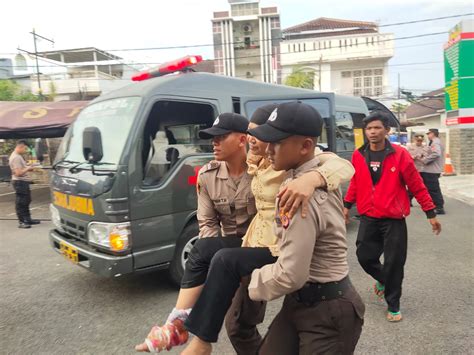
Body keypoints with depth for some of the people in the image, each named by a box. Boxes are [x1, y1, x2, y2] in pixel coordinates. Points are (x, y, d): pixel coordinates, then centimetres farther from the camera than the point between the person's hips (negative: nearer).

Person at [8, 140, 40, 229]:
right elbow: (18, 173, -24)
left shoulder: (18, 156, 14)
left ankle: (27, 219, 27)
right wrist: (28, 168, -12)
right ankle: (21, 222, 3)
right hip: (20, 182, -11)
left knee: (26, 201, 17)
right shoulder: (16, 157, -18)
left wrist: (28, 168, 8)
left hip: (24, 182, 11)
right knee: (21, 202, -4)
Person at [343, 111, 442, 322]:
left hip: (394, 220, -3)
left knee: (394, 263, 3)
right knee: (364, 257, 8)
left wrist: (430, 213, -1)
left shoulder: (400, 155, -10)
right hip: (368, 219, 3)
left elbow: (417, 186, -4)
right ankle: (383, 279, 42)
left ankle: (393, 305, 25)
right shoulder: (358, 156, -1)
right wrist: (347, 205, 15)